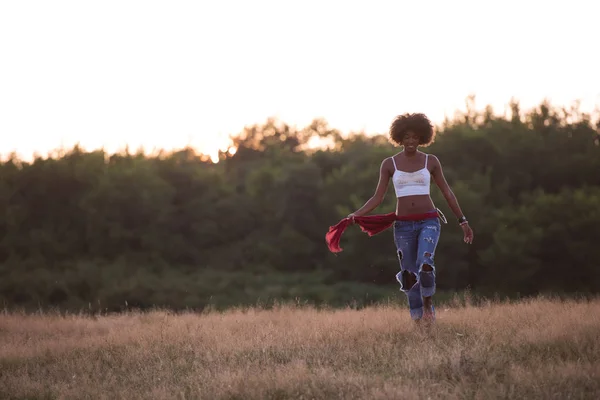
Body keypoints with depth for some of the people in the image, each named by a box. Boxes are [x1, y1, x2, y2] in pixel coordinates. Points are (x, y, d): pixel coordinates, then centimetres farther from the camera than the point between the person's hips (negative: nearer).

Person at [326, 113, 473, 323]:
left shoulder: (431, 161, 4)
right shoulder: (389, 164, 4)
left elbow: (447, 192, 10)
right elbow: (377, 198, 4)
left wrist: (463, 221, 9)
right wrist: (355, 215, -10)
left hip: (428, 221, -2)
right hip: (403, 225, 2)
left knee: (425, 263, -26)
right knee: (409, 275, 3)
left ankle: (428, 302, 0)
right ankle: (418, 318, 17)